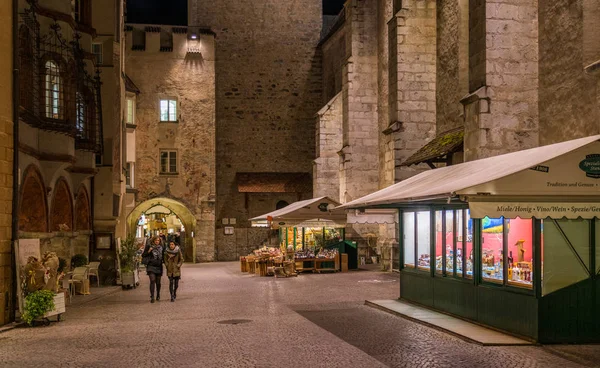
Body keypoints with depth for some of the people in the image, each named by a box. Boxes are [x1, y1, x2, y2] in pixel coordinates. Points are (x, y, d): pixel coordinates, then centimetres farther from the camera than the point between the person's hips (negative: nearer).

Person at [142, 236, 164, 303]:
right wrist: (148, 251, -13)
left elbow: (163, 256, 21)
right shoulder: (149, 246, 0)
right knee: (152, 281, -15)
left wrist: (164, 260, 2)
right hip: (151, 266, -3)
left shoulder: (161, 247, 9)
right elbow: (143, 255, 2)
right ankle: (152, 297, -15)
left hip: (159, 267, 3)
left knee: (158, 282, 8)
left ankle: (158, 296, 26)